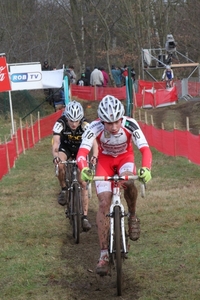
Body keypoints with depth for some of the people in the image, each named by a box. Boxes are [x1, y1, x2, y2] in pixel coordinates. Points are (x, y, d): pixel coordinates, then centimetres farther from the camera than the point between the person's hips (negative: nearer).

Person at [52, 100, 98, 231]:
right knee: (60, 165, -35)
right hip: (65, 148, 0)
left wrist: (94, 156, -58)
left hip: (80, 149, 0)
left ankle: (85, 217, -4)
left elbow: (94, 142, -39)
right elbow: (55, 143, -39)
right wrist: (55, 156, -60)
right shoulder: (60, 124, -30)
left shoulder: (85, 125, -30)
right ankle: (64, 190, -10)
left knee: (84, 183, -9)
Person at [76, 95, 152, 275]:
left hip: (125, 157, 0)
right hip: (105, 159, 1)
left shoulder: (130, 125, -32)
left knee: (128, 181, -35)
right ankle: (104, 254, -8)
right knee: (104, 203, -13)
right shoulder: (95, 128, -31)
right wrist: (84, 169, -59)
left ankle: (133, 216, -5)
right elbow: (82, 152, -37)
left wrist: (146, 168, -59)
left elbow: (145, 149, -39)